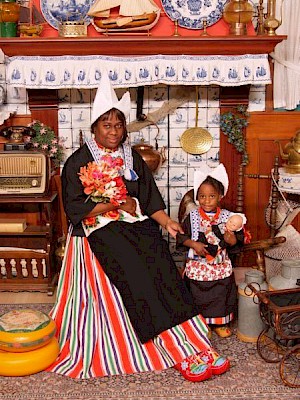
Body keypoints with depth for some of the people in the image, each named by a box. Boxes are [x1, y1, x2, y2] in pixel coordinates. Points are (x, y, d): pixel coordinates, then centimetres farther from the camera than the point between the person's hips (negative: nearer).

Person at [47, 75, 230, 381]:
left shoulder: (133, 158, 13)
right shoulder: (79, 161, 0)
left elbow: (149, 198, 9)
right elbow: (75, 209, -6)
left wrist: (166, 221, -9)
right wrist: (116, 204, -12)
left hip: (135, 225, 5)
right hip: (97, 230, -4)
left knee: (162, 268, -21)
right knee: (136, 272, -25)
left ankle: (192, 343, -20)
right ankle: (181, 353, -22)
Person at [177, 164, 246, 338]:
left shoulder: (228, 217, -3)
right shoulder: (192, 217, -5)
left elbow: (237, 243, -2)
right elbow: (181, 237, -2)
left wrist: (231, 238, -23)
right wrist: (194, 244, -18)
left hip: (221, 267, 1)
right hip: (197, 267, -1)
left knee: (221, 295, 13)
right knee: (199, 297, 9)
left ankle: (219, 323, 33)